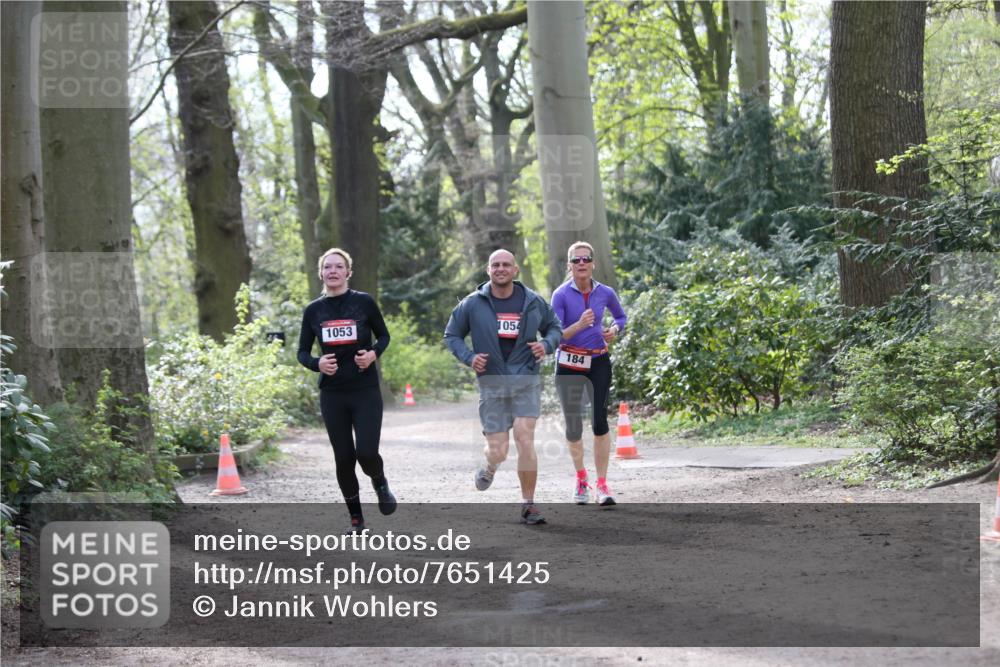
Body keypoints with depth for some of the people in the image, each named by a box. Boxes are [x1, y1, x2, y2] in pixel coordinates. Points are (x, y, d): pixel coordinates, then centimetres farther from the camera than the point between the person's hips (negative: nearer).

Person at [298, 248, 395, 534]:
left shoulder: (364, 302, -3)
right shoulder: (313, 310, 3)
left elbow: (383, 336, 9)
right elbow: (302, 352, 8)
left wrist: (373, 353, -12)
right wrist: (317, 363, -13)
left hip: (366, 391, -2)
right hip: (332, 394, 2)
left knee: (367, 453, -13)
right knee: (344, 458, 4)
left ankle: (380, 483, 23)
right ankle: (356, 518, 20)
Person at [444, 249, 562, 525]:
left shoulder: (533, 302, 4)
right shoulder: (473, 304, 0)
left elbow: (554, 327, 18)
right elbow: (451, 335, 11)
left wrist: (547, 344, -4)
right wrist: (469, 357, -7)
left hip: (526, 380, 0)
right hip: (491, 382, 0)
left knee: (525, 438, -15)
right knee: (499, 451, -2)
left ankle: (528, 504, -5)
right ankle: (489, 465, 38)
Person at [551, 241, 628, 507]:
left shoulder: (605, 293, 0)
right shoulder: (561, 295, -9)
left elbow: (621, 316, 20)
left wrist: (614, 330, -2)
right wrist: (579, 325, -29)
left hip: (598, 362, 1)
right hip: (569, 364, -1)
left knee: (600, 419, -14)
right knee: (573, 425, 7)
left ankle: (602, 484, -12)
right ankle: (581, 478, 29)